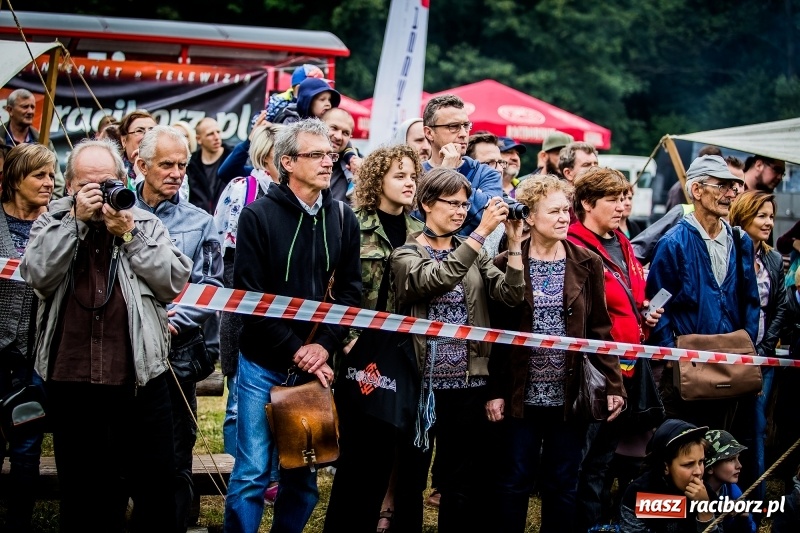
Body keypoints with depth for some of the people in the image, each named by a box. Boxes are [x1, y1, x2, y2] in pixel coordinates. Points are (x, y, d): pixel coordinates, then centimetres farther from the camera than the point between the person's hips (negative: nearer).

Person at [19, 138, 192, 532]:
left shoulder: (146, 224, 9)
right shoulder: (51, 225, 8)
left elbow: (174, 281, -4)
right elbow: (38, 275, -11)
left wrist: (129, 235, -8)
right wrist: (75, 220, -12)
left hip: (139, 380, 0)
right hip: (71, 382, 0)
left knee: (155, 491, 5)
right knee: (82, 493, 12)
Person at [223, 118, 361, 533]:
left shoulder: (342, 218, 6)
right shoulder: (258, 216, -6)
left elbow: (349, 291, 5)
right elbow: (248, 294, -10)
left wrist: (323, 346, -9)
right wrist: (294, 350, -14)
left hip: (316, 364, 4)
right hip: (263, 363, -4)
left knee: (304, 474, 9)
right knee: (252, 473, -3)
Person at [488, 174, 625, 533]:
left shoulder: (587, 264, 4)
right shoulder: (506, 265, -2)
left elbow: (599, 329, 4)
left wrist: (614, 383, -3)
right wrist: (495, 391, -6)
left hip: (570, 394, 2)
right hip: (521, 394, -1)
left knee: (563, 485, 8)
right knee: (514, 483, 4)